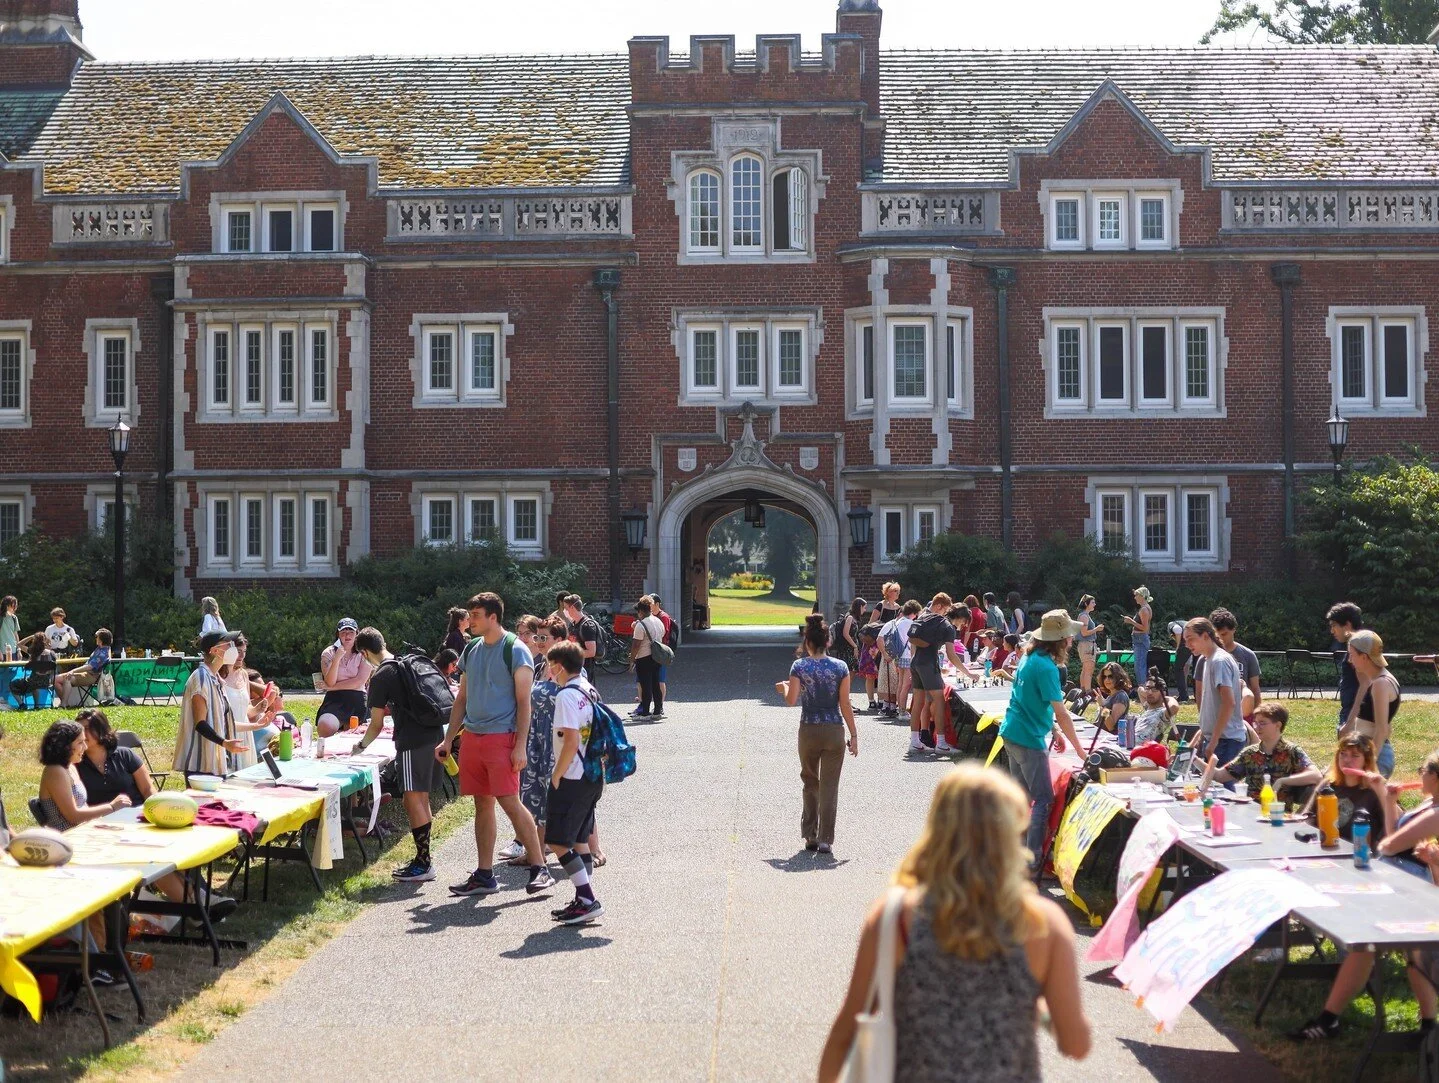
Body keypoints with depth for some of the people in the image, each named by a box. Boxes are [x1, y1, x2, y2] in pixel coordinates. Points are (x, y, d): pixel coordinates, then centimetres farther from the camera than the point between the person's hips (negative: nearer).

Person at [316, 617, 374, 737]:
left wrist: (333, 687, -6)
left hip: (358, 700, 1)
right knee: (325, 727, -30)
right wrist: (337, 658, -18)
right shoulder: (329, 653, 6)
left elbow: (360, 681, -5)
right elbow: (330, 682, -6)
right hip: (335, 699, -1)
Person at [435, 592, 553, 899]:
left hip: (501, 737, -7)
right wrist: (448, 740, 15)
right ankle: (484, 875, 14)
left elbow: (524, 701, -10)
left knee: (509, 802, -11)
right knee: (482, 804, 9)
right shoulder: (471, 651, 14)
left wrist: (520, 746, -16)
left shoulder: (515, 650, -7)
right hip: (471, 737, 7)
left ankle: (539, 868, -4)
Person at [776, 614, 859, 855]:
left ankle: (810, 835, 19)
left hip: (809, 731, 0)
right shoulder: (840, 667, -2)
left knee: (810, 782, 18)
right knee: (829, 787, 4)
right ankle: (825, 839, 1)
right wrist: (853, 735, 3)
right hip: (834, 731, 0)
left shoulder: (800, 666, -4)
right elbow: (845, 705, -3)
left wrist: (784, 688, 11)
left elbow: (792, 700, -11)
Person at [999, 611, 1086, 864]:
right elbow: (1061, 713, -21)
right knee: (1044, 800, -4)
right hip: (1029, 739, -9)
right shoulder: (1046, 667, -21)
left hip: (1011, 733, 9)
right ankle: (1033, 859, -7)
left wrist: (1054, 730, 14)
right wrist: (1079, 748, -16)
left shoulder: (1030, 658, 8)